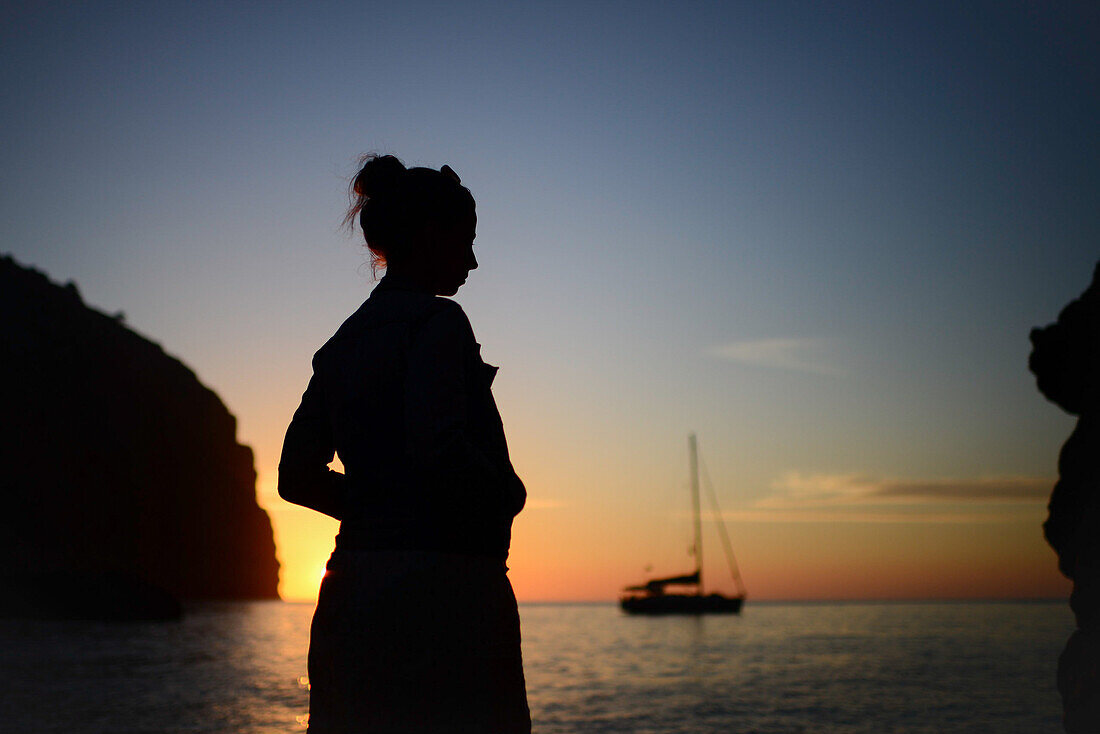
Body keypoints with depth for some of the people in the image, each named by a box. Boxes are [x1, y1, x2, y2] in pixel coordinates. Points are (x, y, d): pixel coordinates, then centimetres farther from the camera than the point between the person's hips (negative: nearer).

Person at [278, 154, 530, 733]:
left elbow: (297, 477, 16)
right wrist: (509, 493, -3)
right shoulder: (437, 321, -7)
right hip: (441, 591, -9)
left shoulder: (343, 343, 17)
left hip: (354, 590, 9)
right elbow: (439, 451, -21)